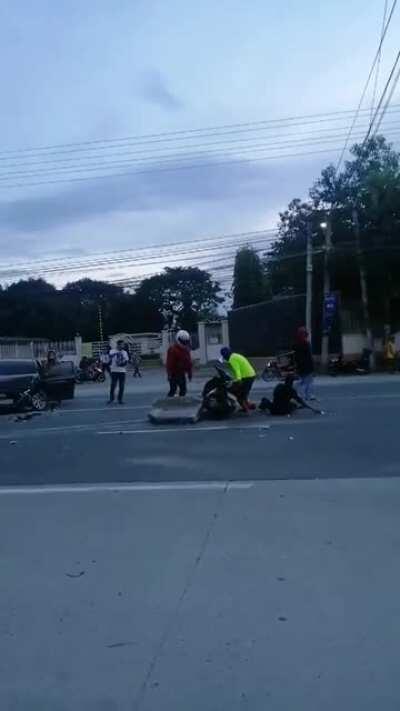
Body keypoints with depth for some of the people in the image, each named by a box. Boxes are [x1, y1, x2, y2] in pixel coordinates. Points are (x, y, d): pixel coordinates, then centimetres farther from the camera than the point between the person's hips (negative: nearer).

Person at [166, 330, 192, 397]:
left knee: (183, 389, 13)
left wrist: (189, 372, 16)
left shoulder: (186, 349, 8)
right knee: (173, 390, -10)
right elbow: (170, 363, -19)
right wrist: (169, 374, -21)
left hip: (182, 374, 8)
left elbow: (189, 362, 16)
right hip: (174, 374, -8)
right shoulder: (173, 349, -16)